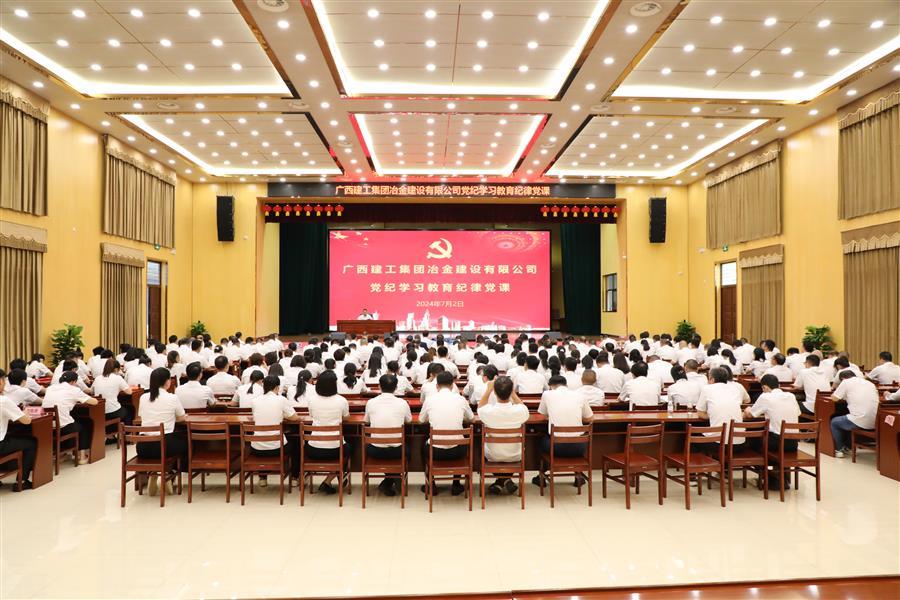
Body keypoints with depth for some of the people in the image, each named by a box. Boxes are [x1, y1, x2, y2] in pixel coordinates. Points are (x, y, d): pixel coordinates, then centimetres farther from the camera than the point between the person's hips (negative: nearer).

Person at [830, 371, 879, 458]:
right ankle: (847, 446, 41)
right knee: (847, 419, 36)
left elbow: (834, 398, 2)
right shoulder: (870, 383, 18)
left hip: (860, 422, -6)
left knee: (834, 422, 22)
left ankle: (839, 449, 24)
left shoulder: (846, 382, 1)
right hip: (874, 423, 7)